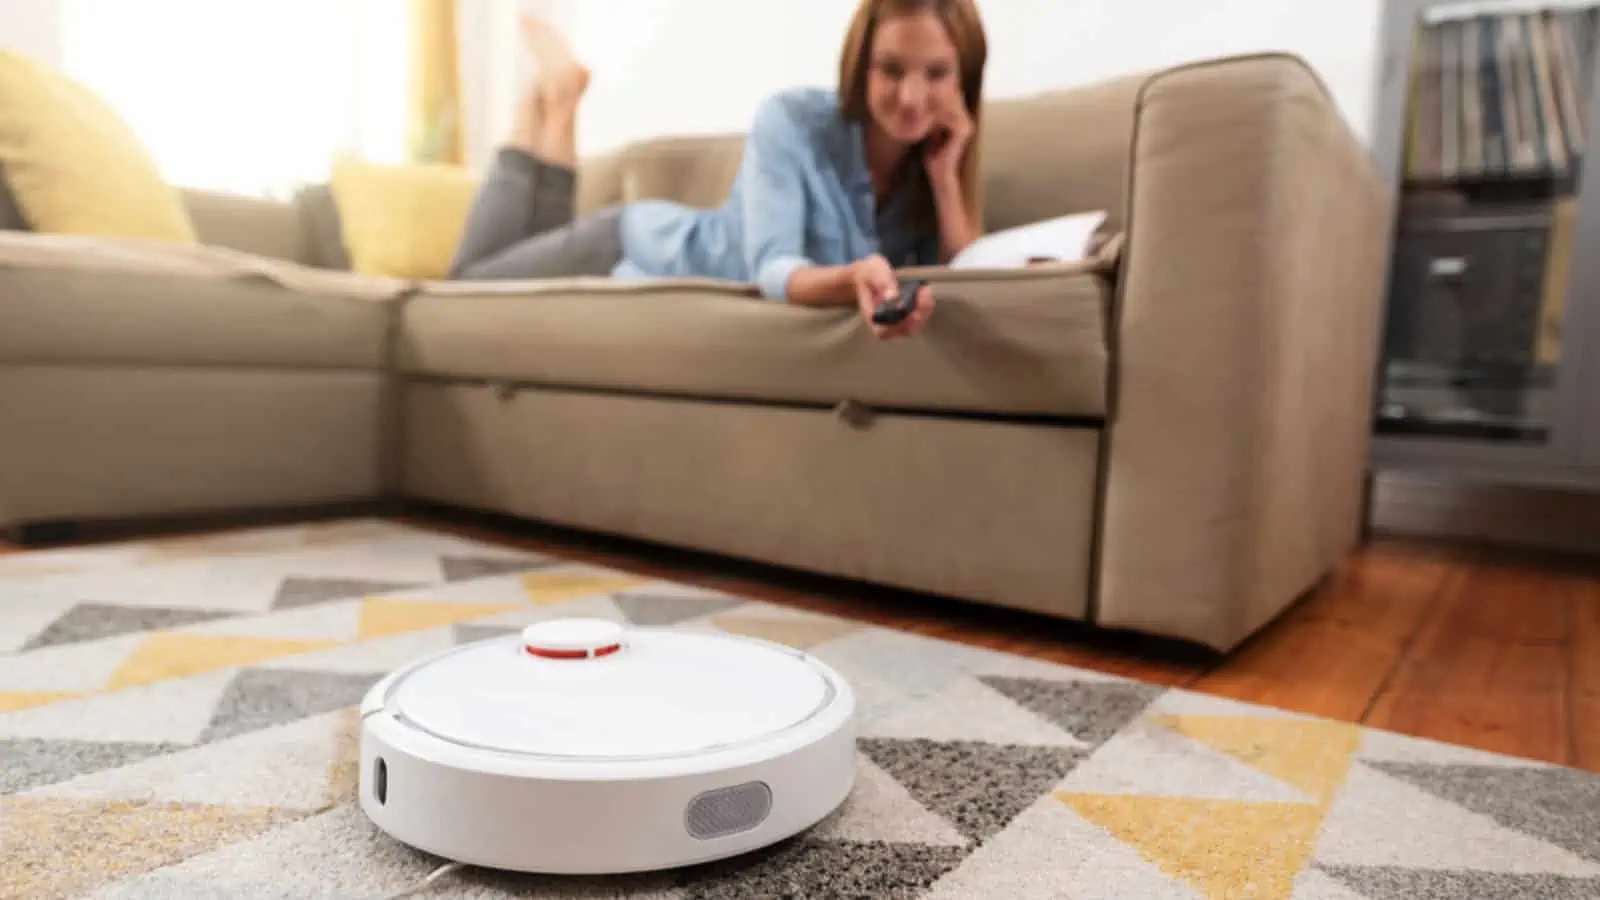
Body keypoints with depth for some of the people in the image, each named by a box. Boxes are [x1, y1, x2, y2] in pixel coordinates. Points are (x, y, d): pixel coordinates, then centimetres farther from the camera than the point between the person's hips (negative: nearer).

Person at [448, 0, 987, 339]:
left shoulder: (934, 160, -16)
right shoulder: (790, 121, -31)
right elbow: (771, 269, -42)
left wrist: (946, 177, -33)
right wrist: (853, 280, -63)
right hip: (635, 249, -5)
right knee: (470, 282, 17)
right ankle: (554, 101, 27)